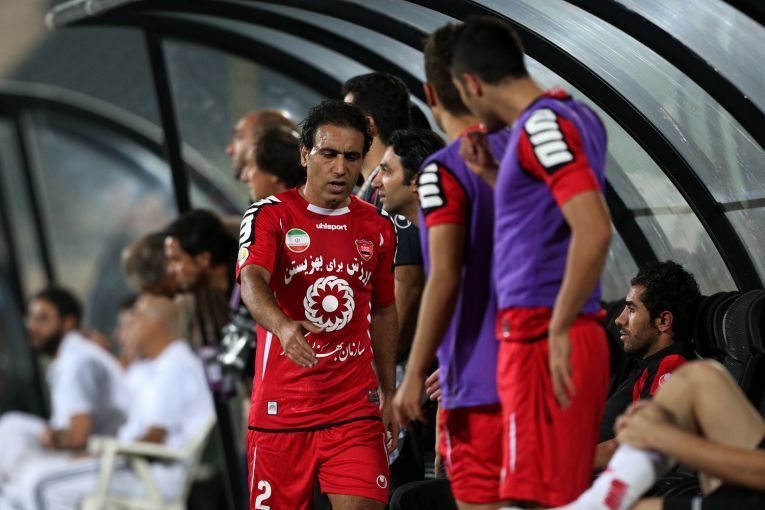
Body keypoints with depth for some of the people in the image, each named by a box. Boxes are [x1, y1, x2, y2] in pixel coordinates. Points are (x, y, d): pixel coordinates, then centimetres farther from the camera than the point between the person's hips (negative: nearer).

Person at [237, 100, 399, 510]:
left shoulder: (378, 227, 9)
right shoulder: (270, 216, -4)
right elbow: (252, 279, -22)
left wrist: (389, 392, 17)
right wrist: (283, 326, -43)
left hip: (355, 410, 2)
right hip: (280, 410, -2)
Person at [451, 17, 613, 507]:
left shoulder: (542, 125, -13)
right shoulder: (578, 117, 16)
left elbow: (594, 231, -24)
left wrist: (559, 330, -21)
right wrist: (494, 173, 16)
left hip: (538, 336, -10)